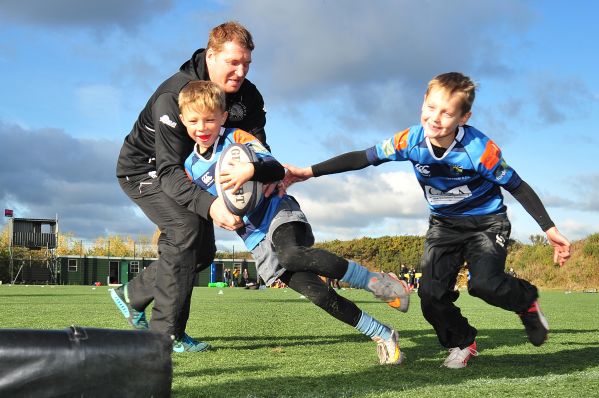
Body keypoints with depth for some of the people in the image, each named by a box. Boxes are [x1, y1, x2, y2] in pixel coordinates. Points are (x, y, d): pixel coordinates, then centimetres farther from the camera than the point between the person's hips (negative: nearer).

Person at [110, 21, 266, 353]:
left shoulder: (248, 96, -15)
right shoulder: (173, 96, -35)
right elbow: (169, 171, -39)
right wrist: (209, 205, -56)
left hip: (186, 171, 7)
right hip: (144, 168, -7)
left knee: (203, 249, 4)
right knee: (185, 228, -27)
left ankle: (133, 293, 25)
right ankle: (166, 333, -19)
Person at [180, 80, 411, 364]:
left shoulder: (237, 138, 0)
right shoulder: (191, 168, 13)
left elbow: (278, 170, -8)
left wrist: (250, 171, -29)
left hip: (278, 212, -3)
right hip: (257, 241, 3)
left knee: (292, 254, -38)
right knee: (314, 290, -13)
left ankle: (375, 281, -25)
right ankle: (383, 336, -7)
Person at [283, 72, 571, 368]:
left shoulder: (480, 150, -28)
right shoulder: (411, 140, -18)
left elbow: (517, 187, -16)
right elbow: (363, 158, -11)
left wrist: (550, 229, -17)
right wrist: (310, 172, -17)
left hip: (487, 221, -4)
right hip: (444, 224, 4)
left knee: (484, 283, -27)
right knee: (431, 294, -8)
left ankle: (527, 301, 8)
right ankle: (462, 344, 20)